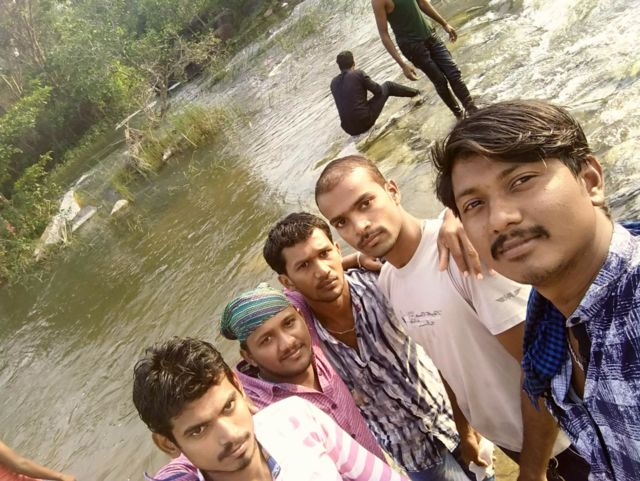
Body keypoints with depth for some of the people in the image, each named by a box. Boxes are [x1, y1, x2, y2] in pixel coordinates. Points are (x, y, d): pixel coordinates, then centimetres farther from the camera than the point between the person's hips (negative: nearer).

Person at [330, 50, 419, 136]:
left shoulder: (333, 83, 7)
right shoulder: (358, 74, -7)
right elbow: (378, 90, 2)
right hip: (365, 120, -5)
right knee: (387, 86, 15)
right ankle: (415, 92, 33)